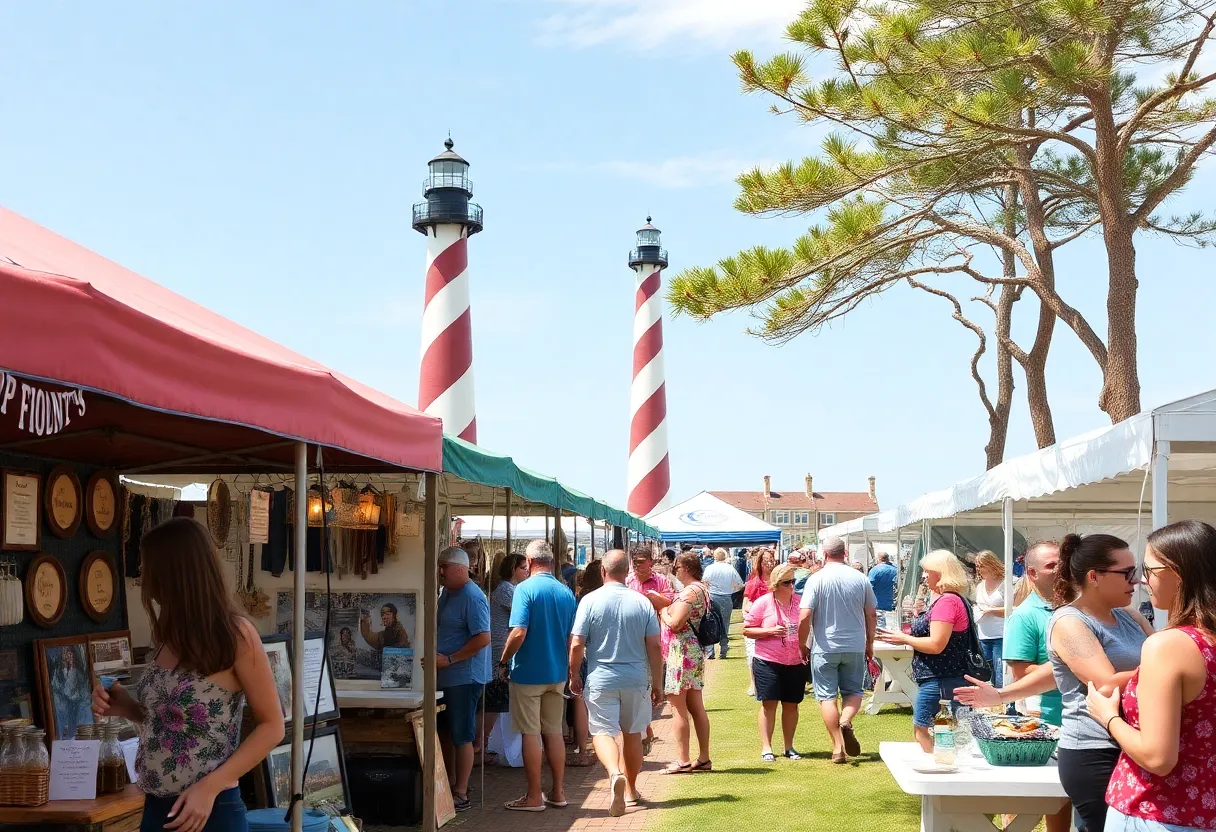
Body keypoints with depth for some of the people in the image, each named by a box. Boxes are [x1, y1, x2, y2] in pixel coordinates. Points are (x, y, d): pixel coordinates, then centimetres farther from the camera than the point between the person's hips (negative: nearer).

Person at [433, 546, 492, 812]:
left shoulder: (472, 598, -17)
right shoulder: (446, 593, 12)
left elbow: (483, 638, -23)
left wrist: (449, 659, -22)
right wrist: (436, 659, 11)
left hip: (464, 677, -9)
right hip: (445, 677, 9)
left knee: (461, 737, -2)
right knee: (445, 732, 16)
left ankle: (461, 794, 6)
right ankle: (450, 782, 29)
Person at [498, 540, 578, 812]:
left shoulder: (525, 589, -13)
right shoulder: (567, 593, 4)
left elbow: (519, 633, -21)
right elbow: (572, 638, 9)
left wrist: (503, 661, -7)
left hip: (528, 673, -5)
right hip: (557, 673, 6)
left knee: (531, 734, 2)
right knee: (554, 732, 13)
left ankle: (533, 797, 7)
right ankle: (558, 792, 19)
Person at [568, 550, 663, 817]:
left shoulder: (590, 600, -8)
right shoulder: (642, 603, -2)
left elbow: (576, 645, -9)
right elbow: (654, 647, -1)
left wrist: (575, 675, 6)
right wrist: (657, 683, 8)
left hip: (600, 680, -3)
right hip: (636, 680, 3)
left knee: (602, 731, -1)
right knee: (632, 734, 16)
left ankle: (615, 773, -28)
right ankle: (631, 789, 28)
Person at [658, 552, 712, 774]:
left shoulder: (690, 591, -17)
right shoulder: (703, 589, 14)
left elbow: (675, 624, -21)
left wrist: (663, 611, -4)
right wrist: (669, 608, 11)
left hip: (683, 652, -10)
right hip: (696, 650, 10)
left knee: (679, 707, -4)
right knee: (696, 707, 13)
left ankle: (682, 760, -2)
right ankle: (704, 759, 17)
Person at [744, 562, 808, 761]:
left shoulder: (800, 601, 4)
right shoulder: (763, 603, -5)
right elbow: (746, 630, -3)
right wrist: (771, 631, -16)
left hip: (796, 663, 3)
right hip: (768, 662, -3)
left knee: (791, 705, 9)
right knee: (769, 703, -1)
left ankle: (789, 747, 19)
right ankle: (766, 747, 7)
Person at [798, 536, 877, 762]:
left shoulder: (817, 579, -10)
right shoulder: (860, 579, 0)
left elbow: (804, 617, -14)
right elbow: (872, 614, 7)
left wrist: (802, 645, 1)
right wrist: (870, 643, 20)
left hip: (825, 648, -2)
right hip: (855, 647, 2)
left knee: (827, 695, 5)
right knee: (853, 691, 16)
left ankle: (838, 748, 1)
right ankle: (846, 721, -14)